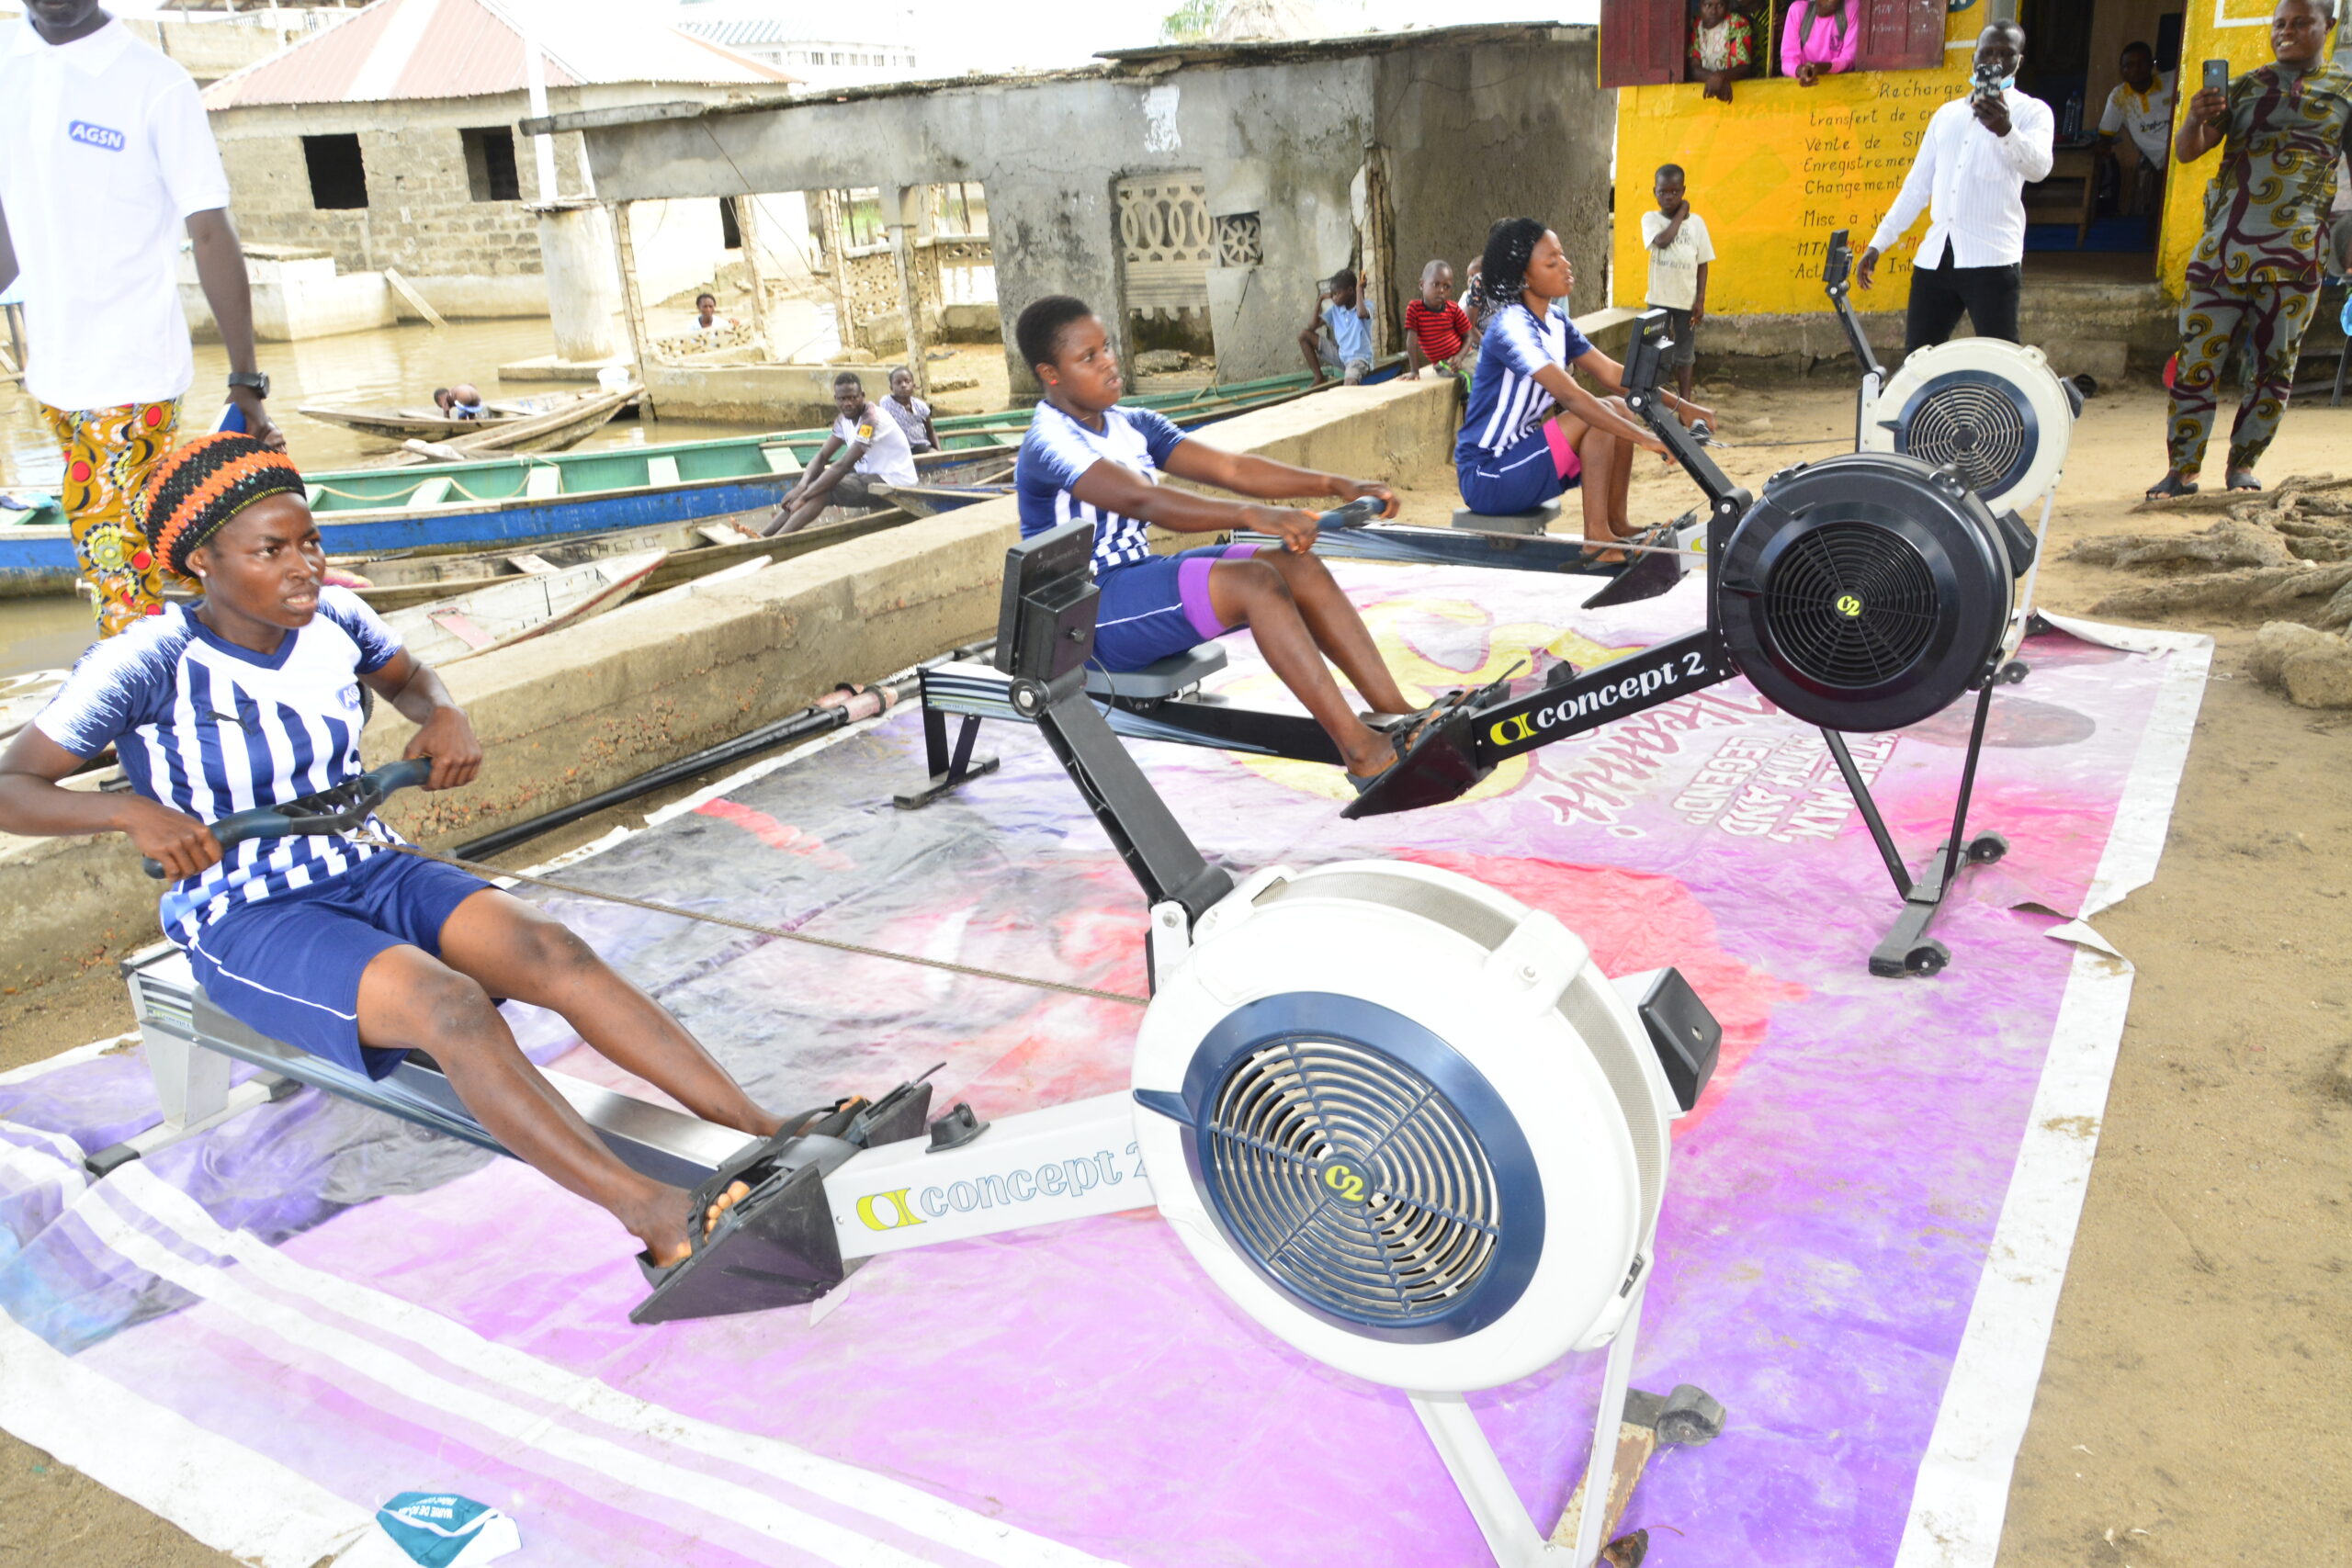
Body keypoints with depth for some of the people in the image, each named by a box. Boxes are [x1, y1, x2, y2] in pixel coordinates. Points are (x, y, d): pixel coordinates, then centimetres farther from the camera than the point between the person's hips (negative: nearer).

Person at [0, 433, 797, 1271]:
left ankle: (770, 1132, -32)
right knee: (450, 1004, -34)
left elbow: (410, 678, 21)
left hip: (368, 873, 5)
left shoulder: (334, 619, 0)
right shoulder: (146, 664, -14)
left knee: (555, 953, -23)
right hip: (243, 922, -5)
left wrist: (444, 716, -2)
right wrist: (132, 810, -27)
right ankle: (658, 1219, -42)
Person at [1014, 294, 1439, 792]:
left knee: (1301, 567, -9)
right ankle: (1362, 753, -28)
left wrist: (1336, 485, -6)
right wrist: (1251, 516, -43)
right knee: (1254, 582, -27)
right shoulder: (1049, 444, -16)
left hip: (1138, 577, 8)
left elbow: (1230, 468, 5)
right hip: (1086, 617, -8)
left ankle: (1399, 718, -12)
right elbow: (1142, 500, -32)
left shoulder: (1132, 425, 11)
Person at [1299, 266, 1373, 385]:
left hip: (1359, 358, -7)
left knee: (1350, 382, -43)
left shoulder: (1366, 306, -10)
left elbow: (1361, 314, -36)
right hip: (1341, 356, 7)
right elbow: (1312, 326, 1)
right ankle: (1319, 378, -1)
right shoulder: (1335, 309, 6)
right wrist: (1320, 300, -3)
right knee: (1304, 335, 1)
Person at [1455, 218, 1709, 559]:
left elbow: (1612, 373, 10)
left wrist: (1680, 406, 0)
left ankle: (1616, 524, 7)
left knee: (1620, 409, 2)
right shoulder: (1513, 326, -21)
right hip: (1486, 476, -9)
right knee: (1598, 416, -20)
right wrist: (1647, 438, -34)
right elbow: (1569, 394, -31)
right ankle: (1596, 539, -16)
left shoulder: (1555, 319, 8)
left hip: (1522, 454, 9)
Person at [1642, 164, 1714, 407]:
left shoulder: (1696, 221, 2)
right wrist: (1680, 214, -12)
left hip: (1687, 300, 1)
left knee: (1685, 354, 9)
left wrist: (1700, 300, -4)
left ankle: (1685, 404, 15)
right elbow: (1663, 240, -23)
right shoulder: (1650, 218, -2)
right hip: (1659, 299, -1)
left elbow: (1702, 263, 2)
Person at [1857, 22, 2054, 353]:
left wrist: (2005, 130, -37)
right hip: (1935, 258, 5)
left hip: (1991, 260, -5)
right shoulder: (1947, 114, 18)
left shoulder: (2032, 112, 2)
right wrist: (1878, 243, 15)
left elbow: (2038, 168, -18)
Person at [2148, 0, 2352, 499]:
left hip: (2292, 254, -1)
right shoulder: (2245, 87, 12)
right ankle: (2182, 471, -1)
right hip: (2221, 247, 1)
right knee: (2196, 360, -4)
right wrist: (2195, 119, -16)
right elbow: (2186, 153, 7)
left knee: (2273, 367, 2)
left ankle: (2243, 465, 11)